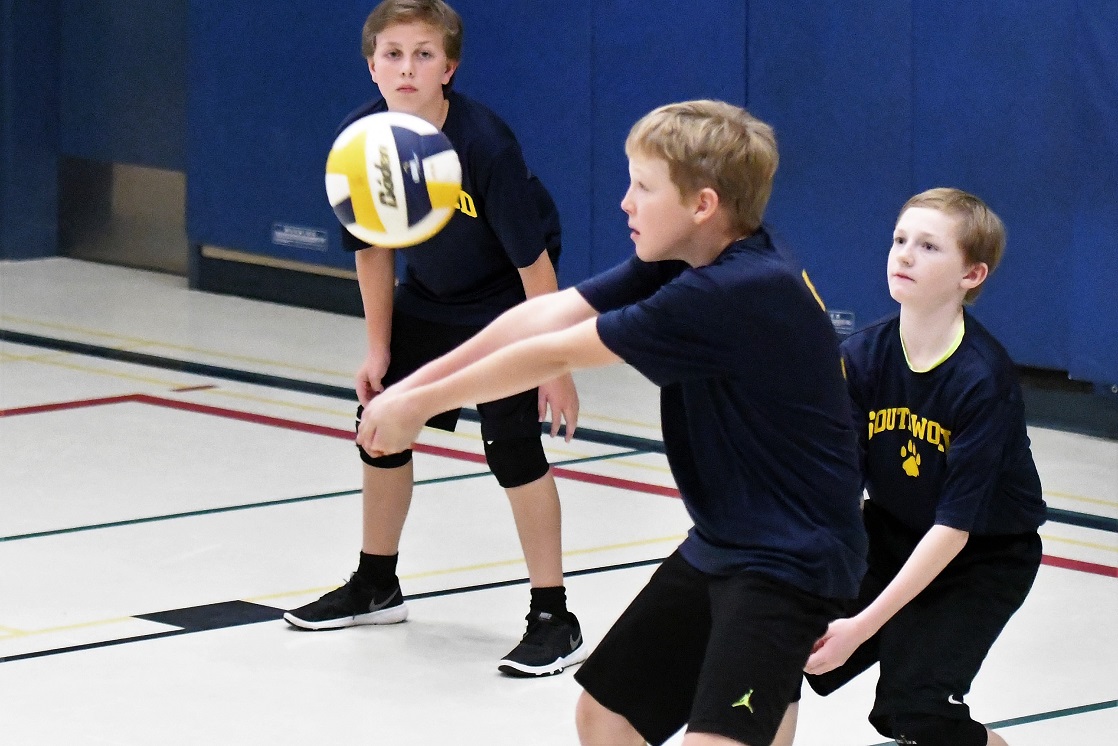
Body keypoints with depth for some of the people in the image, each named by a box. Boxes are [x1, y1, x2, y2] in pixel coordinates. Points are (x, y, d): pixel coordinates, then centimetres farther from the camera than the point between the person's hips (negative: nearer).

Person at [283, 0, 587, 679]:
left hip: (504, 301, -6)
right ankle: (376, 587, 35)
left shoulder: (485, 144, -32)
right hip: (426, 299, 6)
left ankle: (553, 619, -9)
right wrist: (379, 347, 1)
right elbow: (374, 245, -3)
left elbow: (534, 258, -26)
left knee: (512, 442, -16)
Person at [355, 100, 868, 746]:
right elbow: (547, 315, -3)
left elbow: (554, 355, -19)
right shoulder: (683, 263, 2)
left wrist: (419, 402, -10)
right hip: (718, 546, 10)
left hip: (790, 560, -10)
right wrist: (414, 389, -11)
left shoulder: (737, 293, -26)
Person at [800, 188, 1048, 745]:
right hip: (893, 533, 5)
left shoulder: (984, 379, -27)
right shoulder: (862, 355, -12)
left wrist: (863, 626, -29)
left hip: (984, 554, -5)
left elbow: (953, 528, -26)